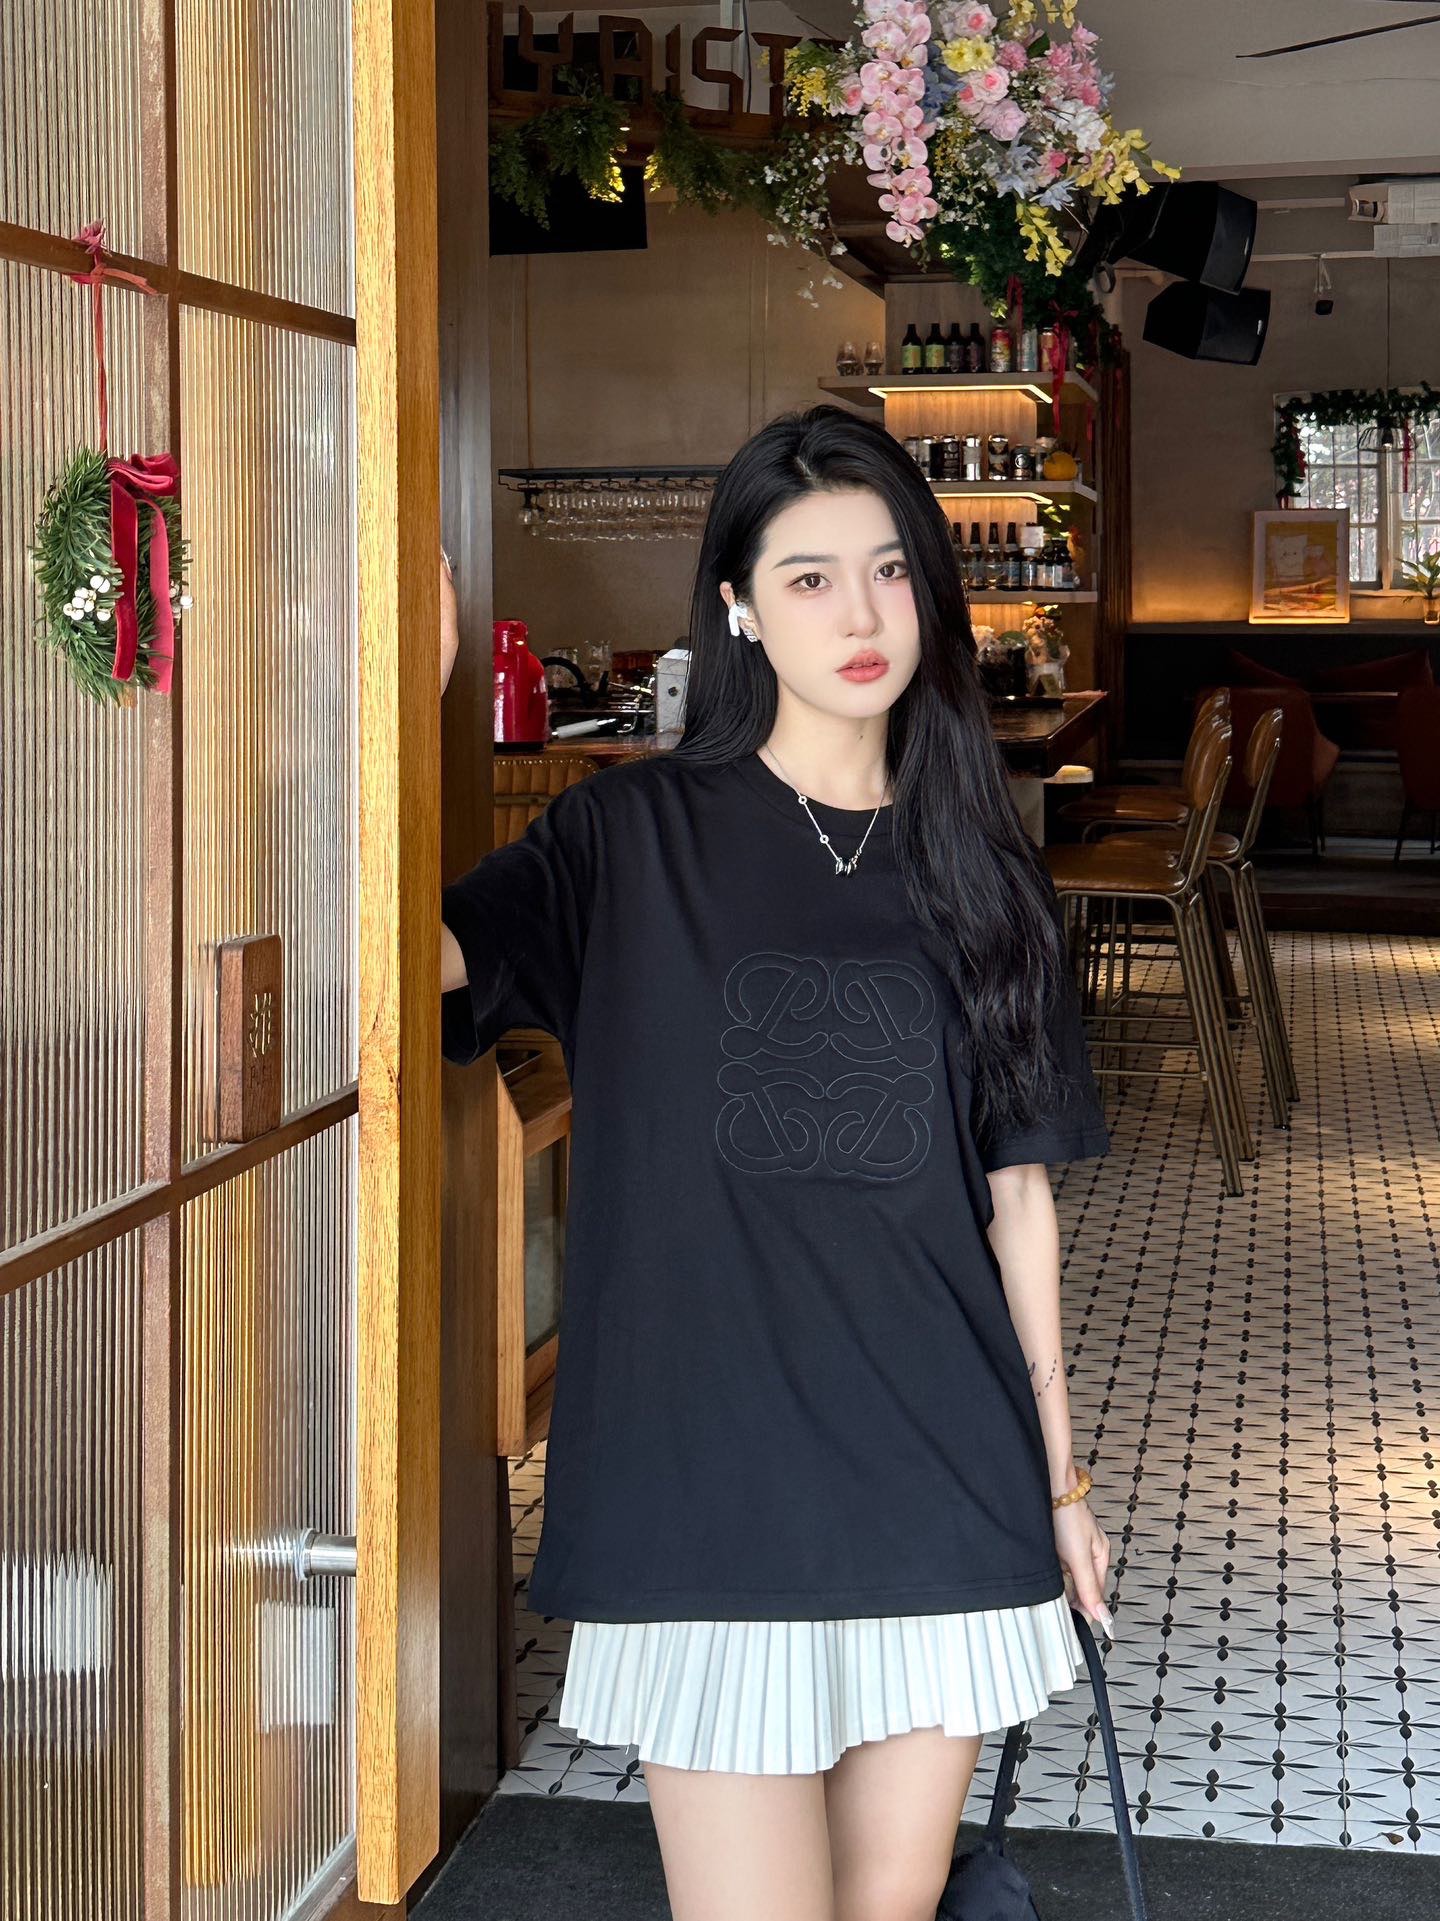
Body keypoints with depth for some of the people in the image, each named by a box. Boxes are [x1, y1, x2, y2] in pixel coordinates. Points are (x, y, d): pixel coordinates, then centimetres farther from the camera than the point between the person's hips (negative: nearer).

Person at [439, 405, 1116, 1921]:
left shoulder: (979, 871, 7)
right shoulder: (633, 839, -1)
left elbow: (1015, 1188, 11)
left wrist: (1058, 1474, 12)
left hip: (949, 1482, 3)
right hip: (708, 1487, -3)